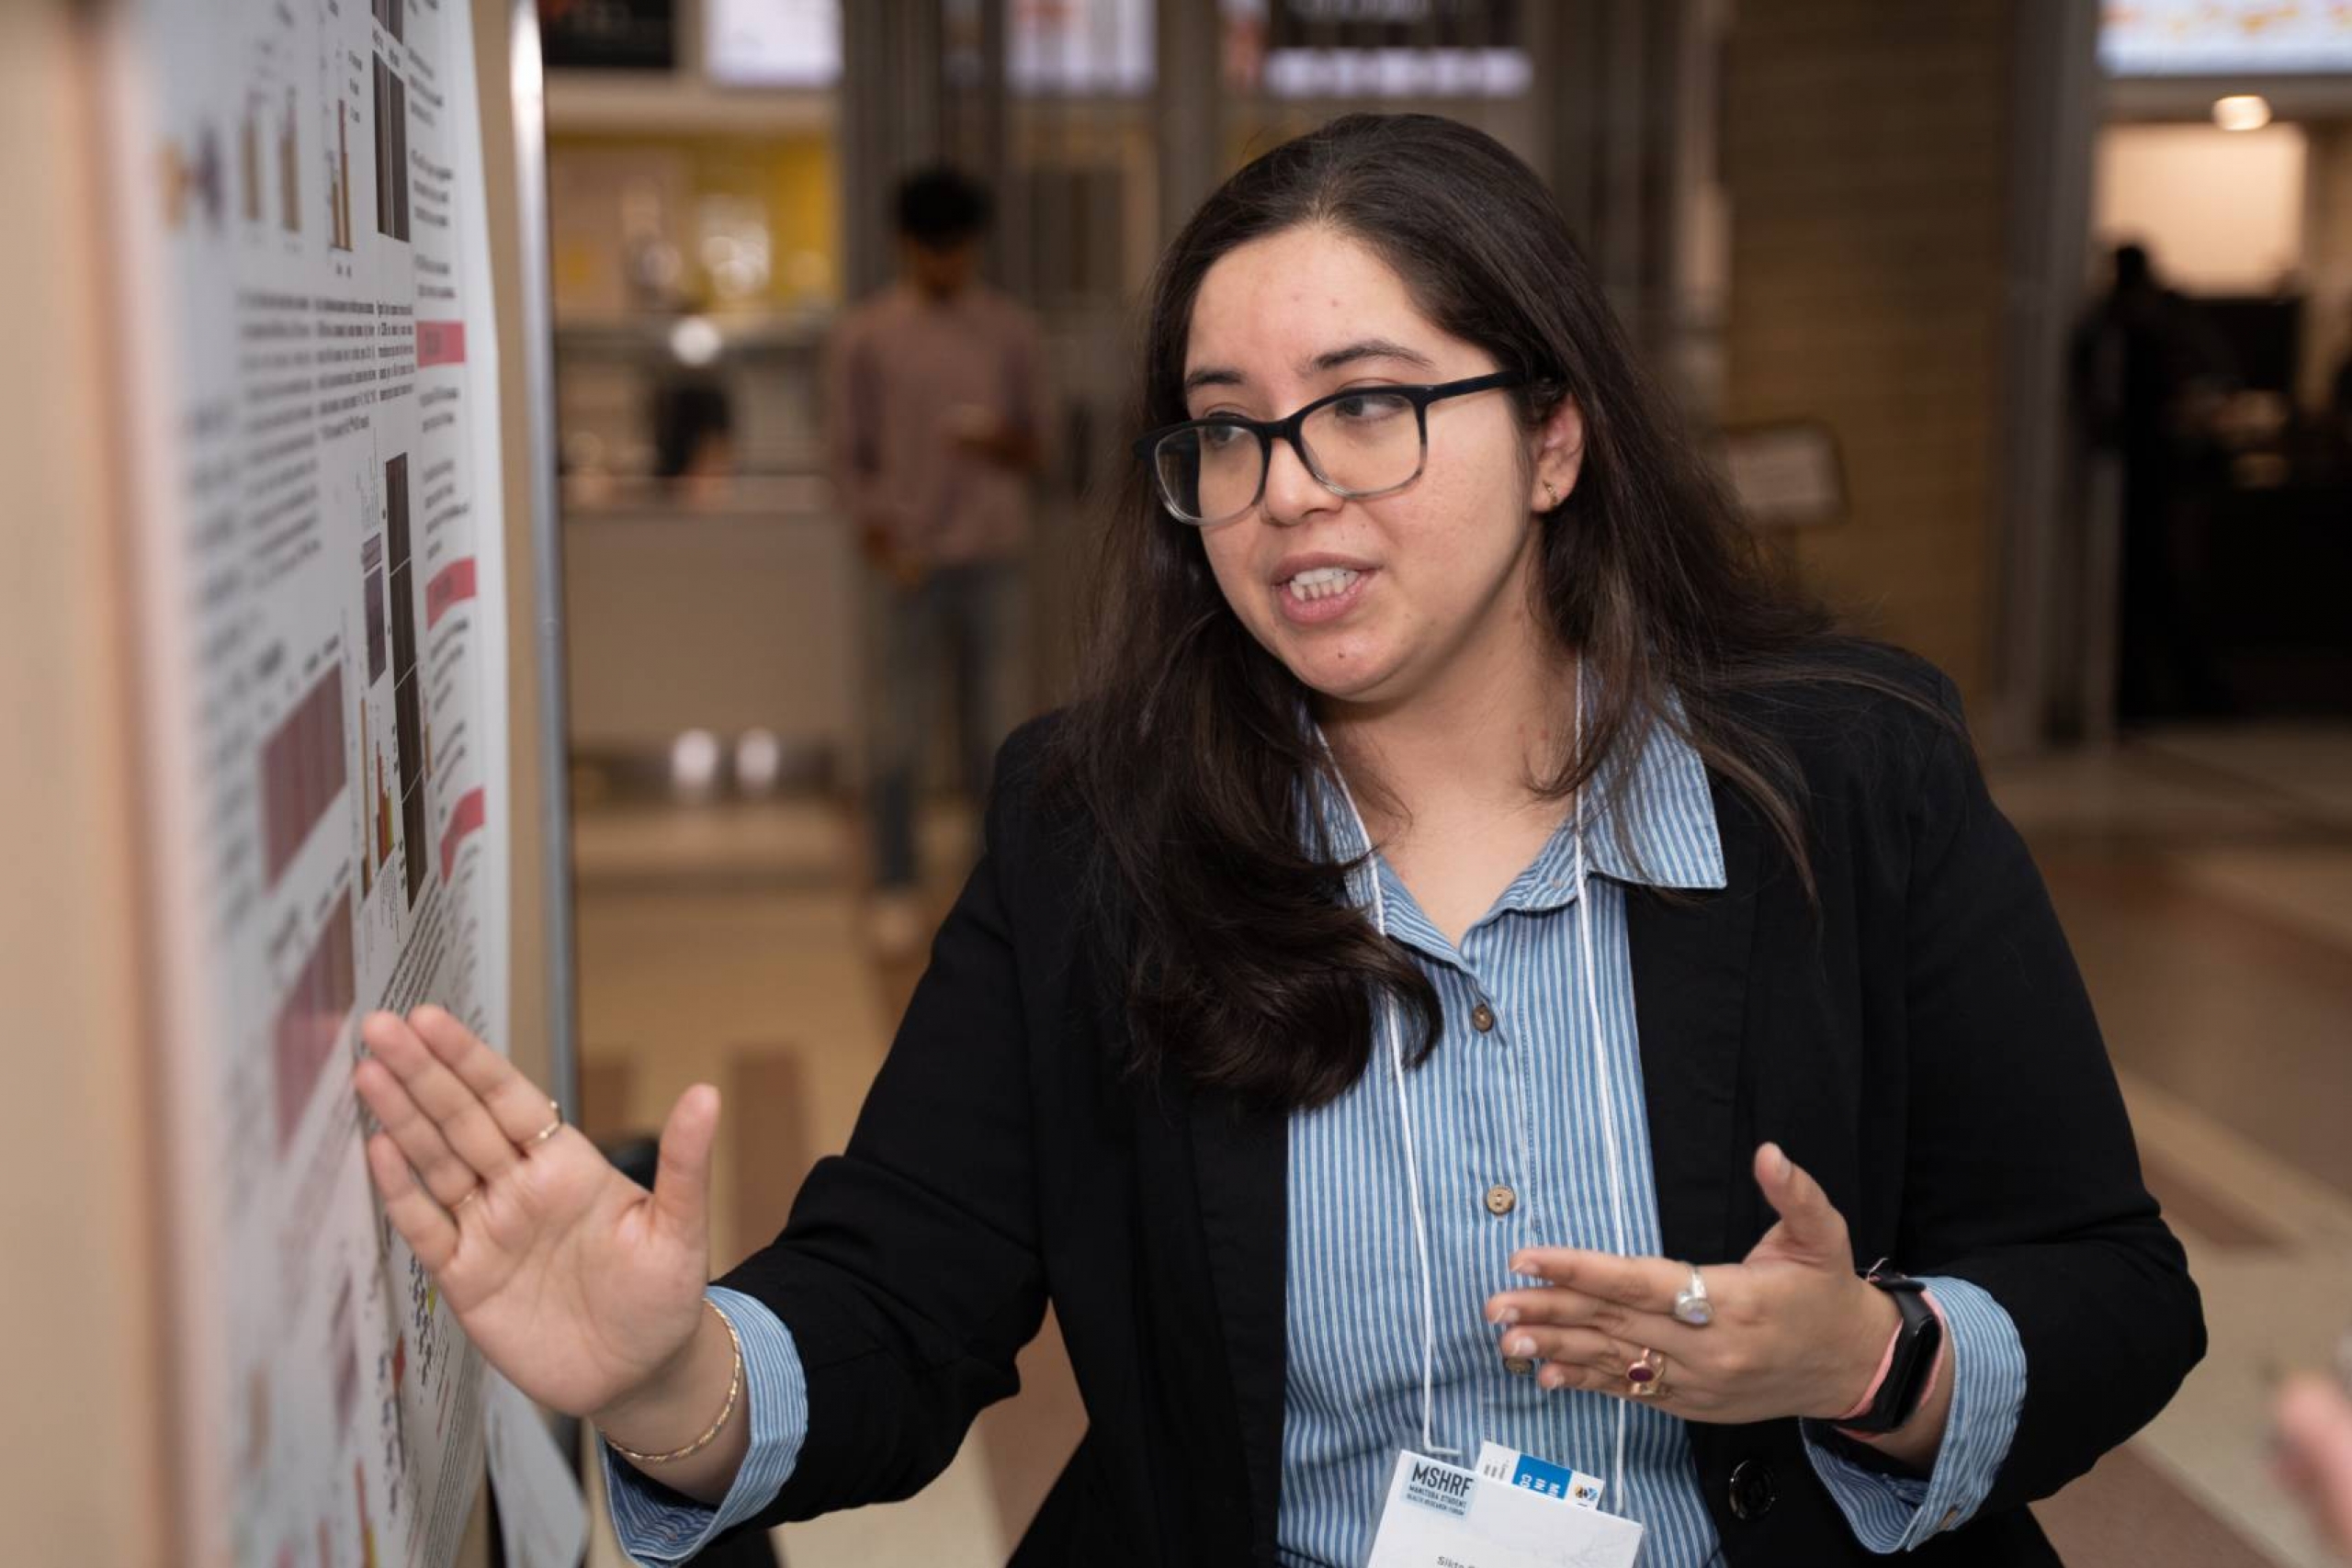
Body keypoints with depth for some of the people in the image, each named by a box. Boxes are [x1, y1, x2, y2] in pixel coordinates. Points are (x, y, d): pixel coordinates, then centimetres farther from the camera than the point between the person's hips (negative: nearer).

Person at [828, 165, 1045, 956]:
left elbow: (1034, 443, 11)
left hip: (992, 562, 2)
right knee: (899, 736, 2)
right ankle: (895, 892, 13)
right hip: (908, 564, -2)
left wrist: (1007, 444, -13)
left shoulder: (1010, 329, 8)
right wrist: (876, 535, -13)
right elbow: (848, 456, 3)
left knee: (994, 732, 5)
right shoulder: (865, 335, 2)